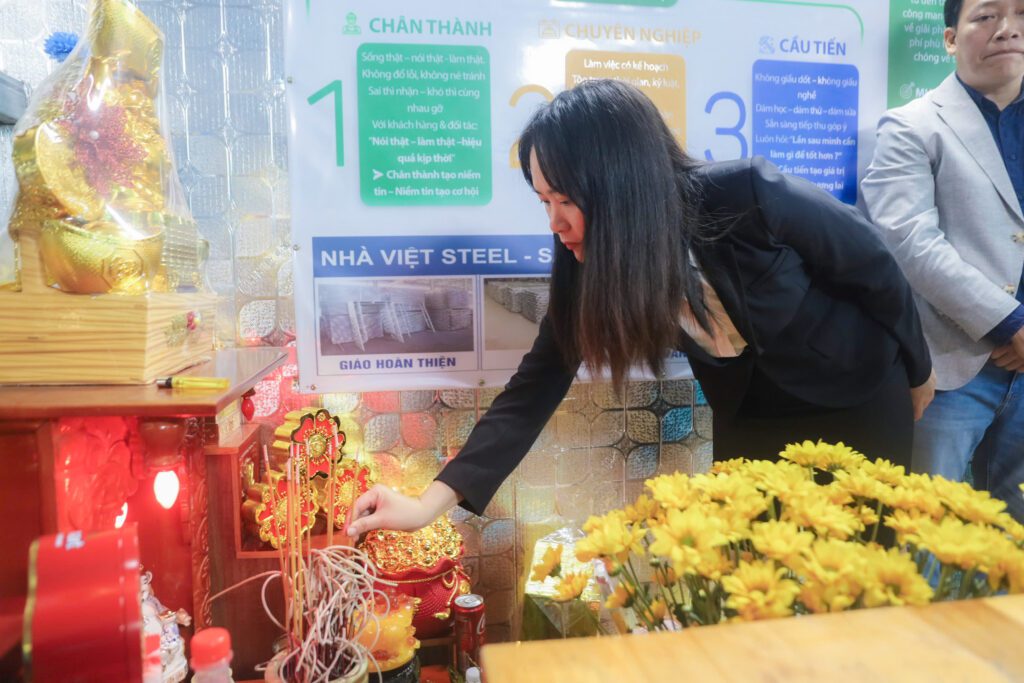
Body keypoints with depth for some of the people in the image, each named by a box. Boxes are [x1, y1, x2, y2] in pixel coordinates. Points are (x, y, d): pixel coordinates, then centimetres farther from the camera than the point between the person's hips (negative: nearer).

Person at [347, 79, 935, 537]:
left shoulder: (753, 199, -33)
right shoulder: (589, 261, -21)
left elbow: (876, 271, -15)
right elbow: (539, 381, -20)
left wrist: (918, 375, 1)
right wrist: (434, 500, -27)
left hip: (860, 402, -3)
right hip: (750, 419, 3)